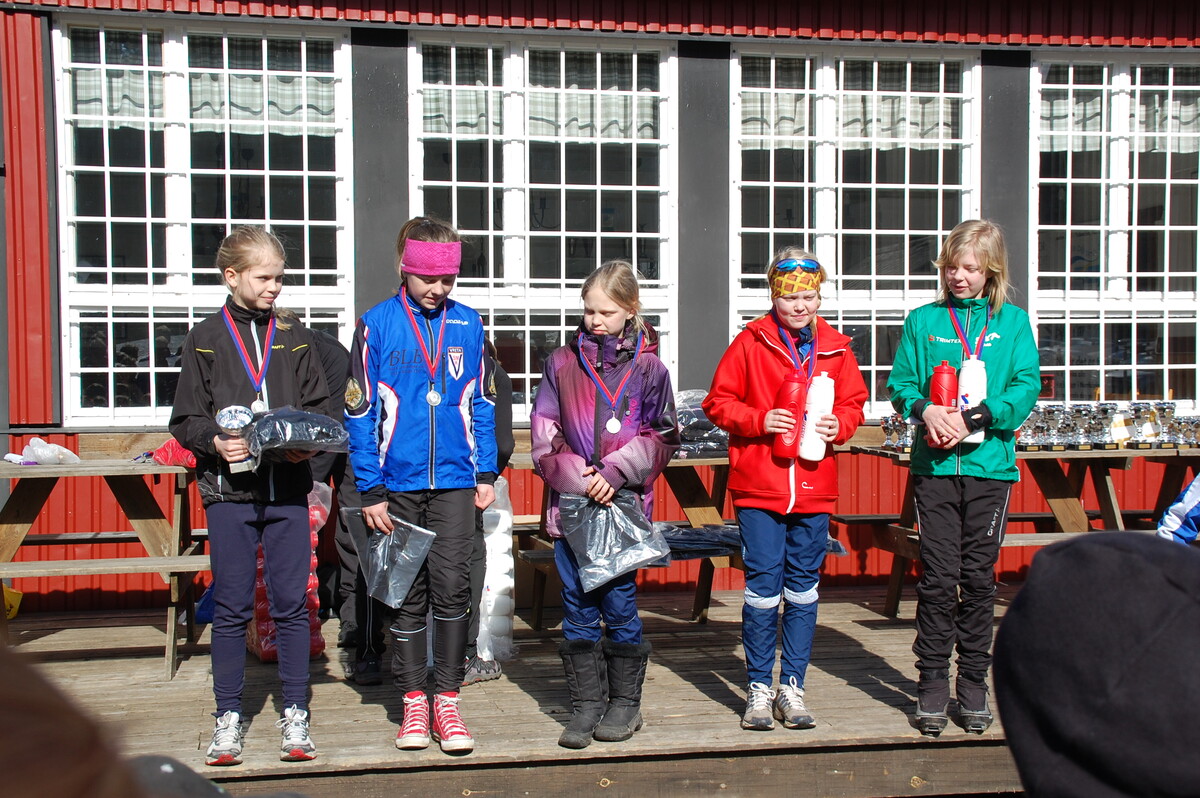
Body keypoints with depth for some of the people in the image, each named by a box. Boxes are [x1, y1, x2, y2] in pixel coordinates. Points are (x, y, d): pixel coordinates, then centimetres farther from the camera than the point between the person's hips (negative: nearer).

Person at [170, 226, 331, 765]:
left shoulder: (294, 336, 9)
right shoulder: (205, 339, 5)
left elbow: (321, 407, 9)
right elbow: (185, 420, 4)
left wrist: (306, 442, -10)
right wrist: (215, 441, -16)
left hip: (288, 488, 1)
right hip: (229, 493, -1)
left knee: (292, 603, 4)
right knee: (231, 607, 5)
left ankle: (295, 715, 15)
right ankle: (228, 718, 17)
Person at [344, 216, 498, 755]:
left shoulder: (467, 324, 5)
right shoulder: (376, 325, -2)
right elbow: (360, 411, -1)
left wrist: (486, 474, 7)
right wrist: (369, 490, -5)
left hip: (454, 482, 1)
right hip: (398, 483, -1)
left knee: (452, 588, -2)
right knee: (407, 594, 9)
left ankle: (446, 699, 11)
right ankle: (413, 701, 20)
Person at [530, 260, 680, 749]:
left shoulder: (648, 368, 2)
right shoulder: (562, 364, 7)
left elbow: (661, 437, -1)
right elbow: (544, 434, 2)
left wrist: (613, 473, -12)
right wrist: (579, 479, -11)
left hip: (625, 503, -2)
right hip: (570, 502, 2)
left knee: (619, 602, 4)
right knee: (578, 605, 7)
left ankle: (625, 701, 20)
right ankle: (585, 703, 17)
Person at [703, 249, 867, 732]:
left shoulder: (836, 349, 8)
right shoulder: (750, 343, -1)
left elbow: (853, 403, 15)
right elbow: (718, 402, 0)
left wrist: (838, 425, -6)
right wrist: (760, 420, -14)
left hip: (814, 490, 3)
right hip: (759, 488, -3)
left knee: (803, 588, 9)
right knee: (763, 588, 0)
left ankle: (792, 687, 20)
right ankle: (759, 688, 14)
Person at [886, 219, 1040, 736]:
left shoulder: (1013, 322, 7)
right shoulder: (923, 320, 9)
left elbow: (1026, 387, -1)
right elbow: (900, 382, 6)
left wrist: (974, 419, -13)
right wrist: (926, 410, -14)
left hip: (989, 464, 0)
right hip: (934, 465, 0)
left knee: (979, 578, 7)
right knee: (937, 577, 0)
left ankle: (973, 684, 19)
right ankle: (932, 685, 11)